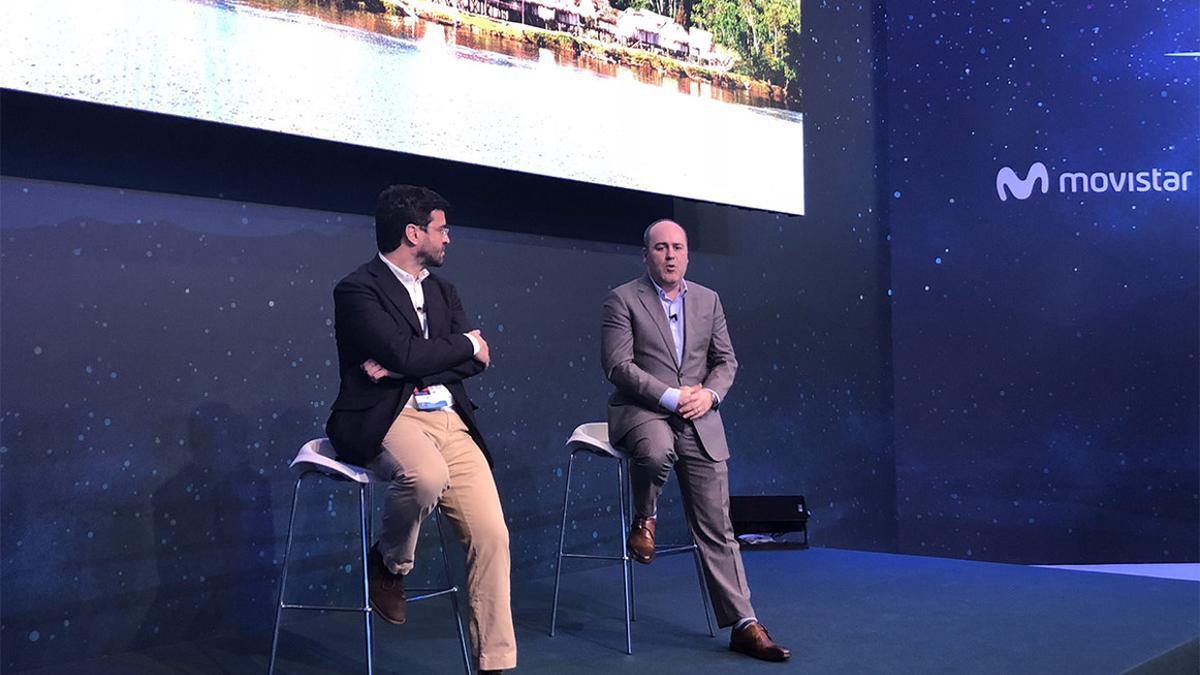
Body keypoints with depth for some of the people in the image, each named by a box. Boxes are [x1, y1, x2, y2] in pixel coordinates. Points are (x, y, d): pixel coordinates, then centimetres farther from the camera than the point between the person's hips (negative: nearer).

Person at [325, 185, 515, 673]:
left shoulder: (442, 291, 19)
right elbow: (405, 354, -16)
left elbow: (475, 361, 6)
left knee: (491, 535, -7)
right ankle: (387, 565, -4)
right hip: (385, 418, -6)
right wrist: (465, 345, 0)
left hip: (449, 418, 6)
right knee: (427, 476, -38)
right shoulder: (357, 290, -3)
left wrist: (404, 364, -8)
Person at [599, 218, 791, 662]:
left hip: (699, 420, 4)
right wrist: (671, 396, -19)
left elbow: (726, 361, 12)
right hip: (642, 410, -3)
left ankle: (743, 624, 6)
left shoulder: (708, 300, 12)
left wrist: (709, 393, -9)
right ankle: (644, 519, -6)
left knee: (716, 527, 0)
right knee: (656, 450, -40)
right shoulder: (623, 299, -2)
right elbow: (617, 365, -11)